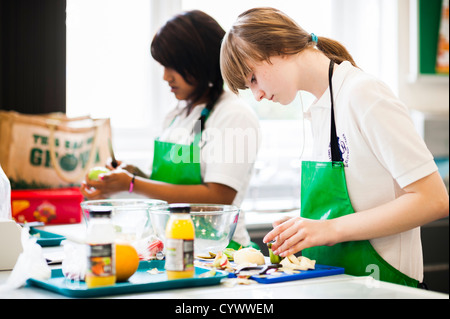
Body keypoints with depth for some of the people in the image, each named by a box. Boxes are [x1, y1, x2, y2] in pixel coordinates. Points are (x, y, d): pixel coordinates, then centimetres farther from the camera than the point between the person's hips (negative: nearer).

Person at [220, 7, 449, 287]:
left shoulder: (362, 94, -10)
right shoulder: (319, 110, 15)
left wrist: (330, 229, -16)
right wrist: (300, 231, 0)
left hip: (380, 283, -7)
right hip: (332, 283, 7)